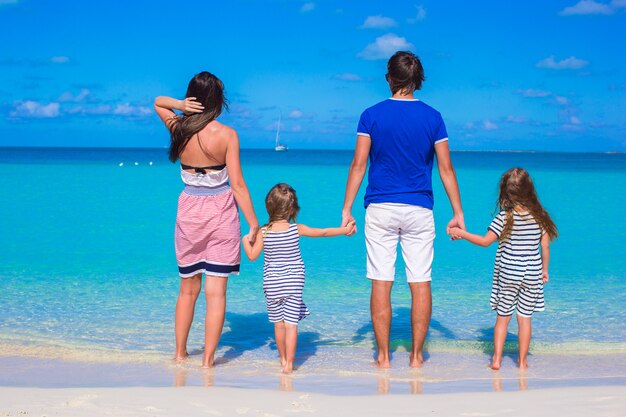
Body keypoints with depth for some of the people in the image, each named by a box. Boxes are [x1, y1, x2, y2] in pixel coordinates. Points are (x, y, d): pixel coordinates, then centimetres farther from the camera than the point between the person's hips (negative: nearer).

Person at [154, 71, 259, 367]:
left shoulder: (178, 128, -2)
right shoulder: (226, 135, -11)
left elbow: (157, 102, 19)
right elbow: (237, 184, -12)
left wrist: (181, 106, -2)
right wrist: (253, 223, -7)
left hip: (189, 214, 3)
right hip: (221, 215, -3)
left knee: (188, 289, 16)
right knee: (216, 291, 2)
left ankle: (180, 353, 25)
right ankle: (208, 358, 2)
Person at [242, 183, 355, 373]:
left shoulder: (263, 232, -8)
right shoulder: (297, 229, -6)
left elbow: (252, 256, -3)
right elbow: (323, 232, 4)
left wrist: (246, 241, 16)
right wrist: (344, 230, 17)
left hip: (272, 285, 1)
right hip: (293, 284, -1)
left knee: (278, 324, 13)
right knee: (291, 324, 0)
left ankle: (283, 359, 25)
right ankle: (289, 363, -2)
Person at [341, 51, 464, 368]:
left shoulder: (372, 115, 0)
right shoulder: (432, 117, 2)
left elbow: (358, 165, -3)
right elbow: (446, 169, 3)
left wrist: (346, 209, 0)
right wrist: (458, 213, 8)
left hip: (380, 210, 0)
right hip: (419, 210, 1)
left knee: (381, 283, 3)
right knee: (420, 283, 5)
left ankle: (383, 356, 6)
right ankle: (416, 355, 9)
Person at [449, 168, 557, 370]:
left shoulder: (504, 217, -12)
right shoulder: (540, 216, -3)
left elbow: (485, 241, -14)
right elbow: (545, 246, 2)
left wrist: (461, 233, -3)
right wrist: (545, 269, 15)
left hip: (508, 274, -2)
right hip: (532, 274, 2)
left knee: (502, 317, 9)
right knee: (525, 318, 9)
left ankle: (496, 359, 7)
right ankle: (522, 361, 12)